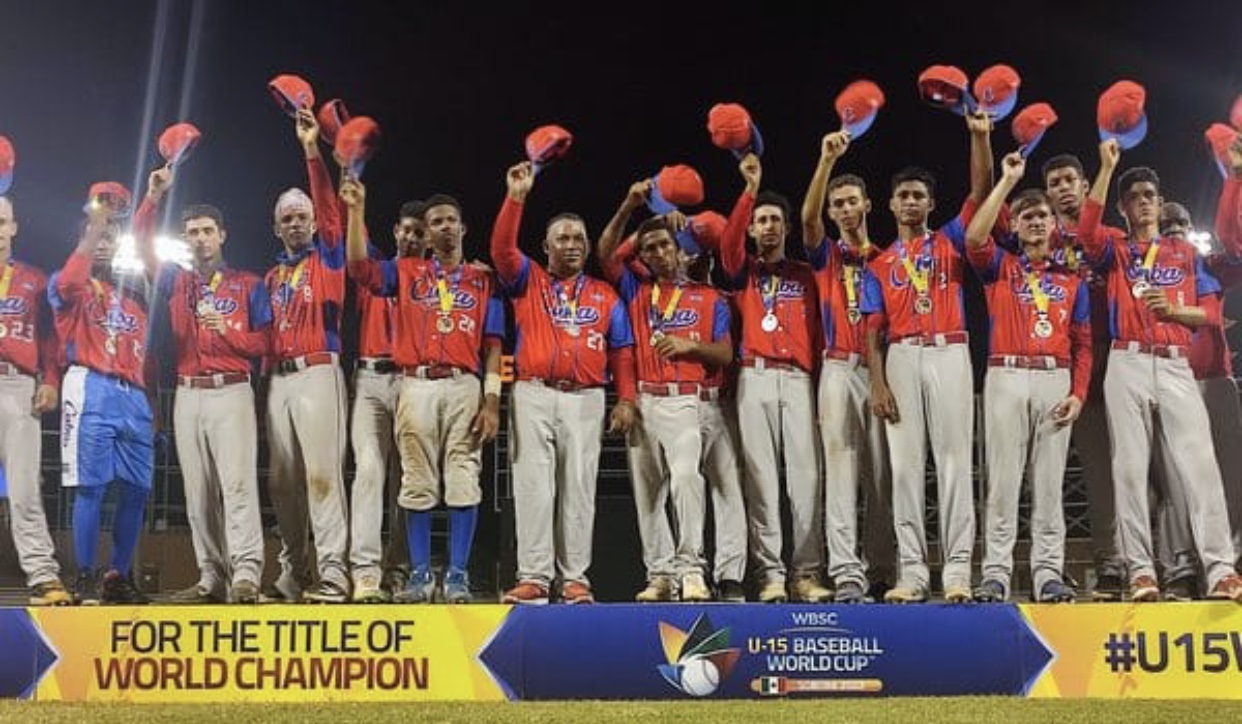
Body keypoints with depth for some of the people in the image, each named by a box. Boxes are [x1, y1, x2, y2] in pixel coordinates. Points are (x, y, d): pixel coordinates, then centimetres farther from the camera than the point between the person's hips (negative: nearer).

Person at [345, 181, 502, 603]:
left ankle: (458, 576, 0)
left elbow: (492, 347, 7)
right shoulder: (406, 272, 15)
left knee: (463, 482, -5)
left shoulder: (482, 280, 13)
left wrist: (492, 401, -3)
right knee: (417, 484, 1)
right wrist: (357, 210, -7)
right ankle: (420, 575, 6)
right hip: (416, 385, 1)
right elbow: (359, 266, -2)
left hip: (464, 386, -1)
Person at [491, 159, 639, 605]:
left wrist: (626, 400, 1)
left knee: (578, 489, -1)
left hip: (585, 400, 1)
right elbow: (502, 248, -4)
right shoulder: (528, 281, 12)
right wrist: (516, 197, -11)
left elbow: (621, 351, 11)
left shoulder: (605, 296, 15)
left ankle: (575, 578, 3)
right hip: (534, 396, -1)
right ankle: (534, 577, -3)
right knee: (533, 486, -4)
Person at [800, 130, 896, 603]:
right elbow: (808, 216, -8)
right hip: (839, 370, -2)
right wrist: (827, 159, -18)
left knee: (882, 474, 2)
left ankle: (881, 571, 8)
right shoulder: (826, 255, 12)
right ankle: (845, 572, -13)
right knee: (841, 470, -9)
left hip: (882, 370, 2)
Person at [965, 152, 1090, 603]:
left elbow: (1083, 344, 12)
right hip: (1007, 376, -2)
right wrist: (1008, 181, -6)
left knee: (1049, 482, 2)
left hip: (1055, 379, 2)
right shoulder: (1000, 268, 11)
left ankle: (1048, 575, 5)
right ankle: (996, 574, -3)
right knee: (1003, 479, -4)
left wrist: (1078, 394, -1)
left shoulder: (1071, 279, 16)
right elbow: (974, 237, -11)